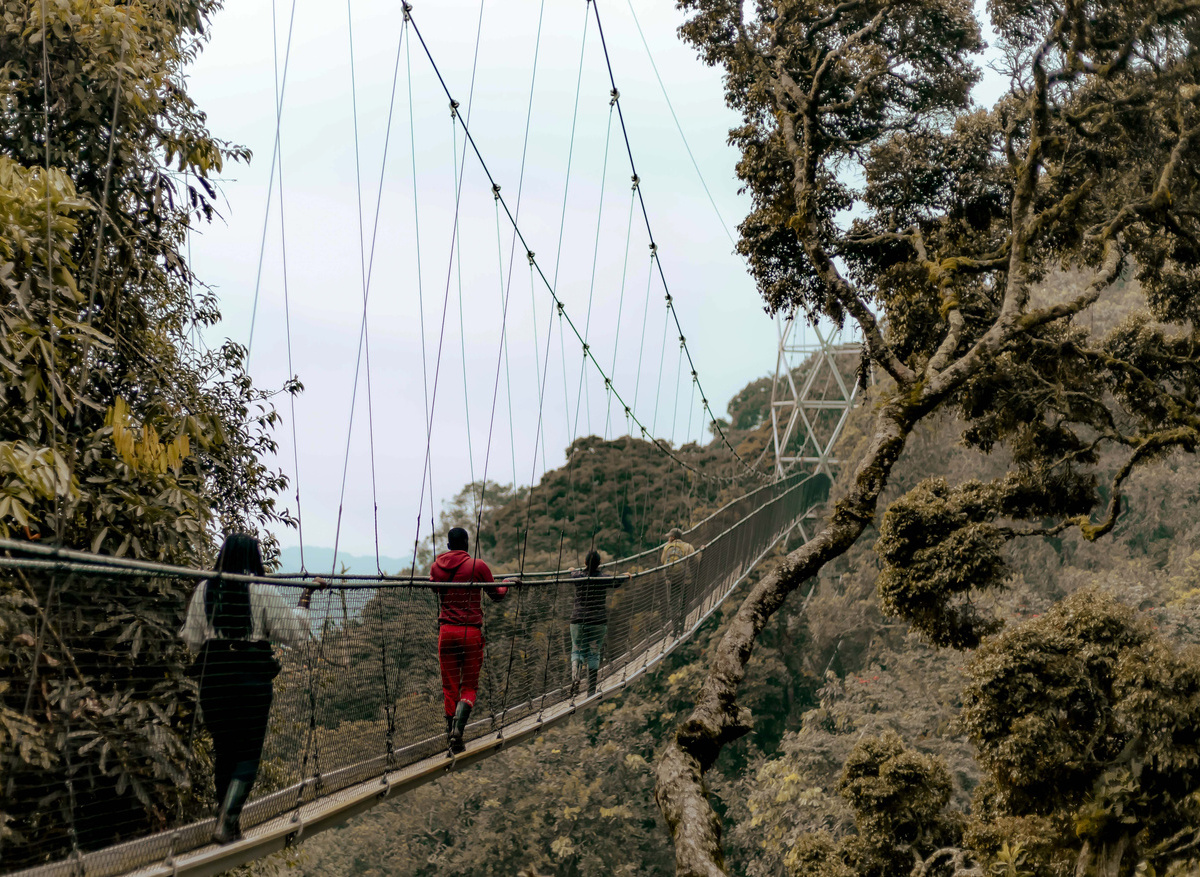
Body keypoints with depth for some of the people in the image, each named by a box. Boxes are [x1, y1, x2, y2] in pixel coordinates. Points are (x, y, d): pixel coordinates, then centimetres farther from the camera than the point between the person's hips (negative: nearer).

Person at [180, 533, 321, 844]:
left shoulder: (204, 590, 4)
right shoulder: (263, 591, -6)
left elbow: (193, 640, 9)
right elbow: (292, 632, -3)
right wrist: (306, 597, 6)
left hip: (213, 676, 4)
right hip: (252, 677, -4)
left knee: (223, 750, 16)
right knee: (248, 752, 3)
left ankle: (228, 820, 24)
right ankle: (226, 822, -11)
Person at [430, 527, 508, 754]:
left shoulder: (437, 566, 3)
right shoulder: (478, 566, -6)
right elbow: (496, 595, 6)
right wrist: (506, 584, 27)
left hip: (446, 631, 2)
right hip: (471, 632, -2)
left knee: (449, 687, 11)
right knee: (469, 687, 5)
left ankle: (450, 733, 13)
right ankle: (457, 729, -16)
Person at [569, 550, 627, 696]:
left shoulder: (577, 576, 1)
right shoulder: (604, 579, -3)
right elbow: (618, 581, 15)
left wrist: (572, 570, 51)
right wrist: (626, 576, 38)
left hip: (578, 619, 1)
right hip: (598, 621, -1)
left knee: (577, 650, 16)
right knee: (594, 654, 8)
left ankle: (575, 676, -13)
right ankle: (591, 691, 7)